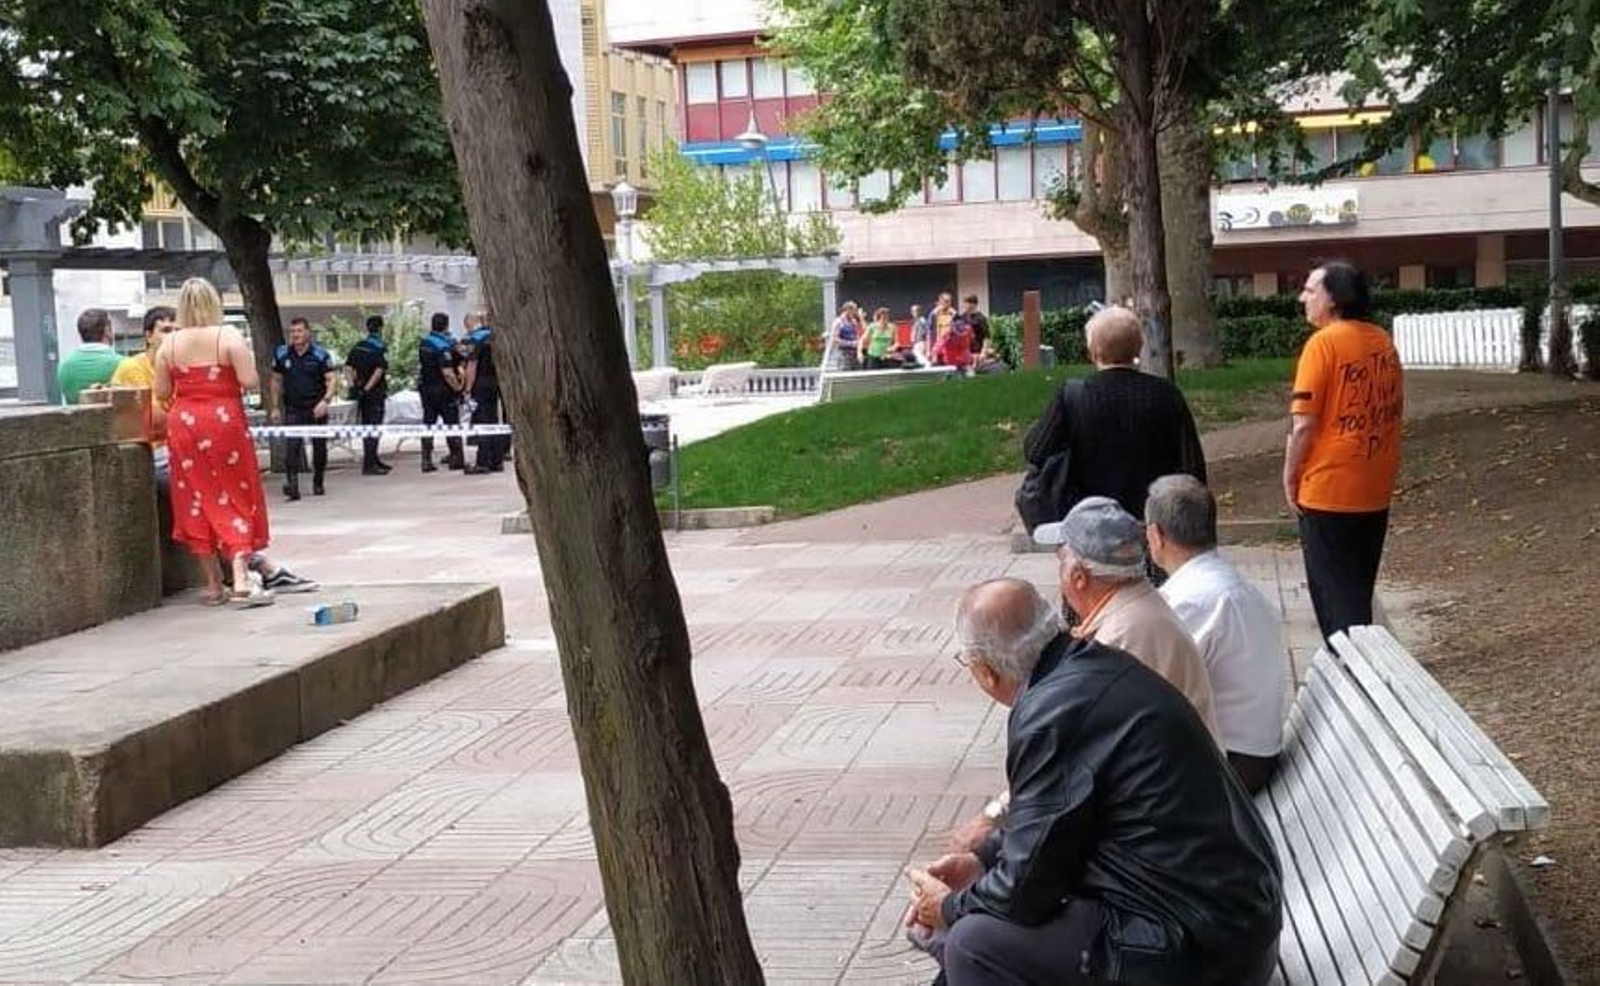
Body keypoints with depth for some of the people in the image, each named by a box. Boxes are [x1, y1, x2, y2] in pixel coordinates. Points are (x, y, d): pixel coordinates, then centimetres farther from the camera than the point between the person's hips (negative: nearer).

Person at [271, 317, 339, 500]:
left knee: (319, 447, 9)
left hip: (317, 410, 0)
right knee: (292, 445, -16)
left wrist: (326, 400, -24)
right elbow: (276, 381, 14)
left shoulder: (321, 354, -5)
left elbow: (332, 379, -8)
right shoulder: (281, 354, 3)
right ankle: (292, 483, -24)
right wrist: (276, 407, 11)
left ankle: (318, 484, 27)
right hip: (293, 410, 0)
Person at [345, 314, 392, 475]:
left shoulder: (357, 346, 10)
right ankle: (369, 465, -8)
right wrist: (368, 387, -17)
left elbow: (348, 366, 6)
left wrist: (353, 386, 3)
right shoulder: (380, 348, -12)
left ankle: (373, 460, 28)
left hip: (361, 391, 7)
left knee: (366, 425, 16)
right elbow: (379, 371, -21)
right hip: (375, 392, -7)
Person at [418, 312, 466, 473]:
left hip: (425, 387, 7)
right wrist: (457, 387, -12)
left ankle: (426, 460, 7)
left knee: (428, 423, 10)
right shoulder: (444, 346, -18)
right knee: (452, 423, 4)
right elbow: (447, 373, -26)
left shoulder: (423, 343, 6)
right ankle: (457, 459, 8)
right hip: (443, 389, -7)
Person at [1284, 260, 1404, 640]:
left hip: (1328, 490, -7)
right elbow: (1395, 411, 15)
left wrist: (1289, 477, -6)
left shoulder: (1324, 343, -15)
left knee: (1333, 593, 2)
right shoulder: (1384, 342, 7)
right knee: (1359, 589, 18)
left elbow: (1303, 424, -18)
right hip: (1376, 490, 7)